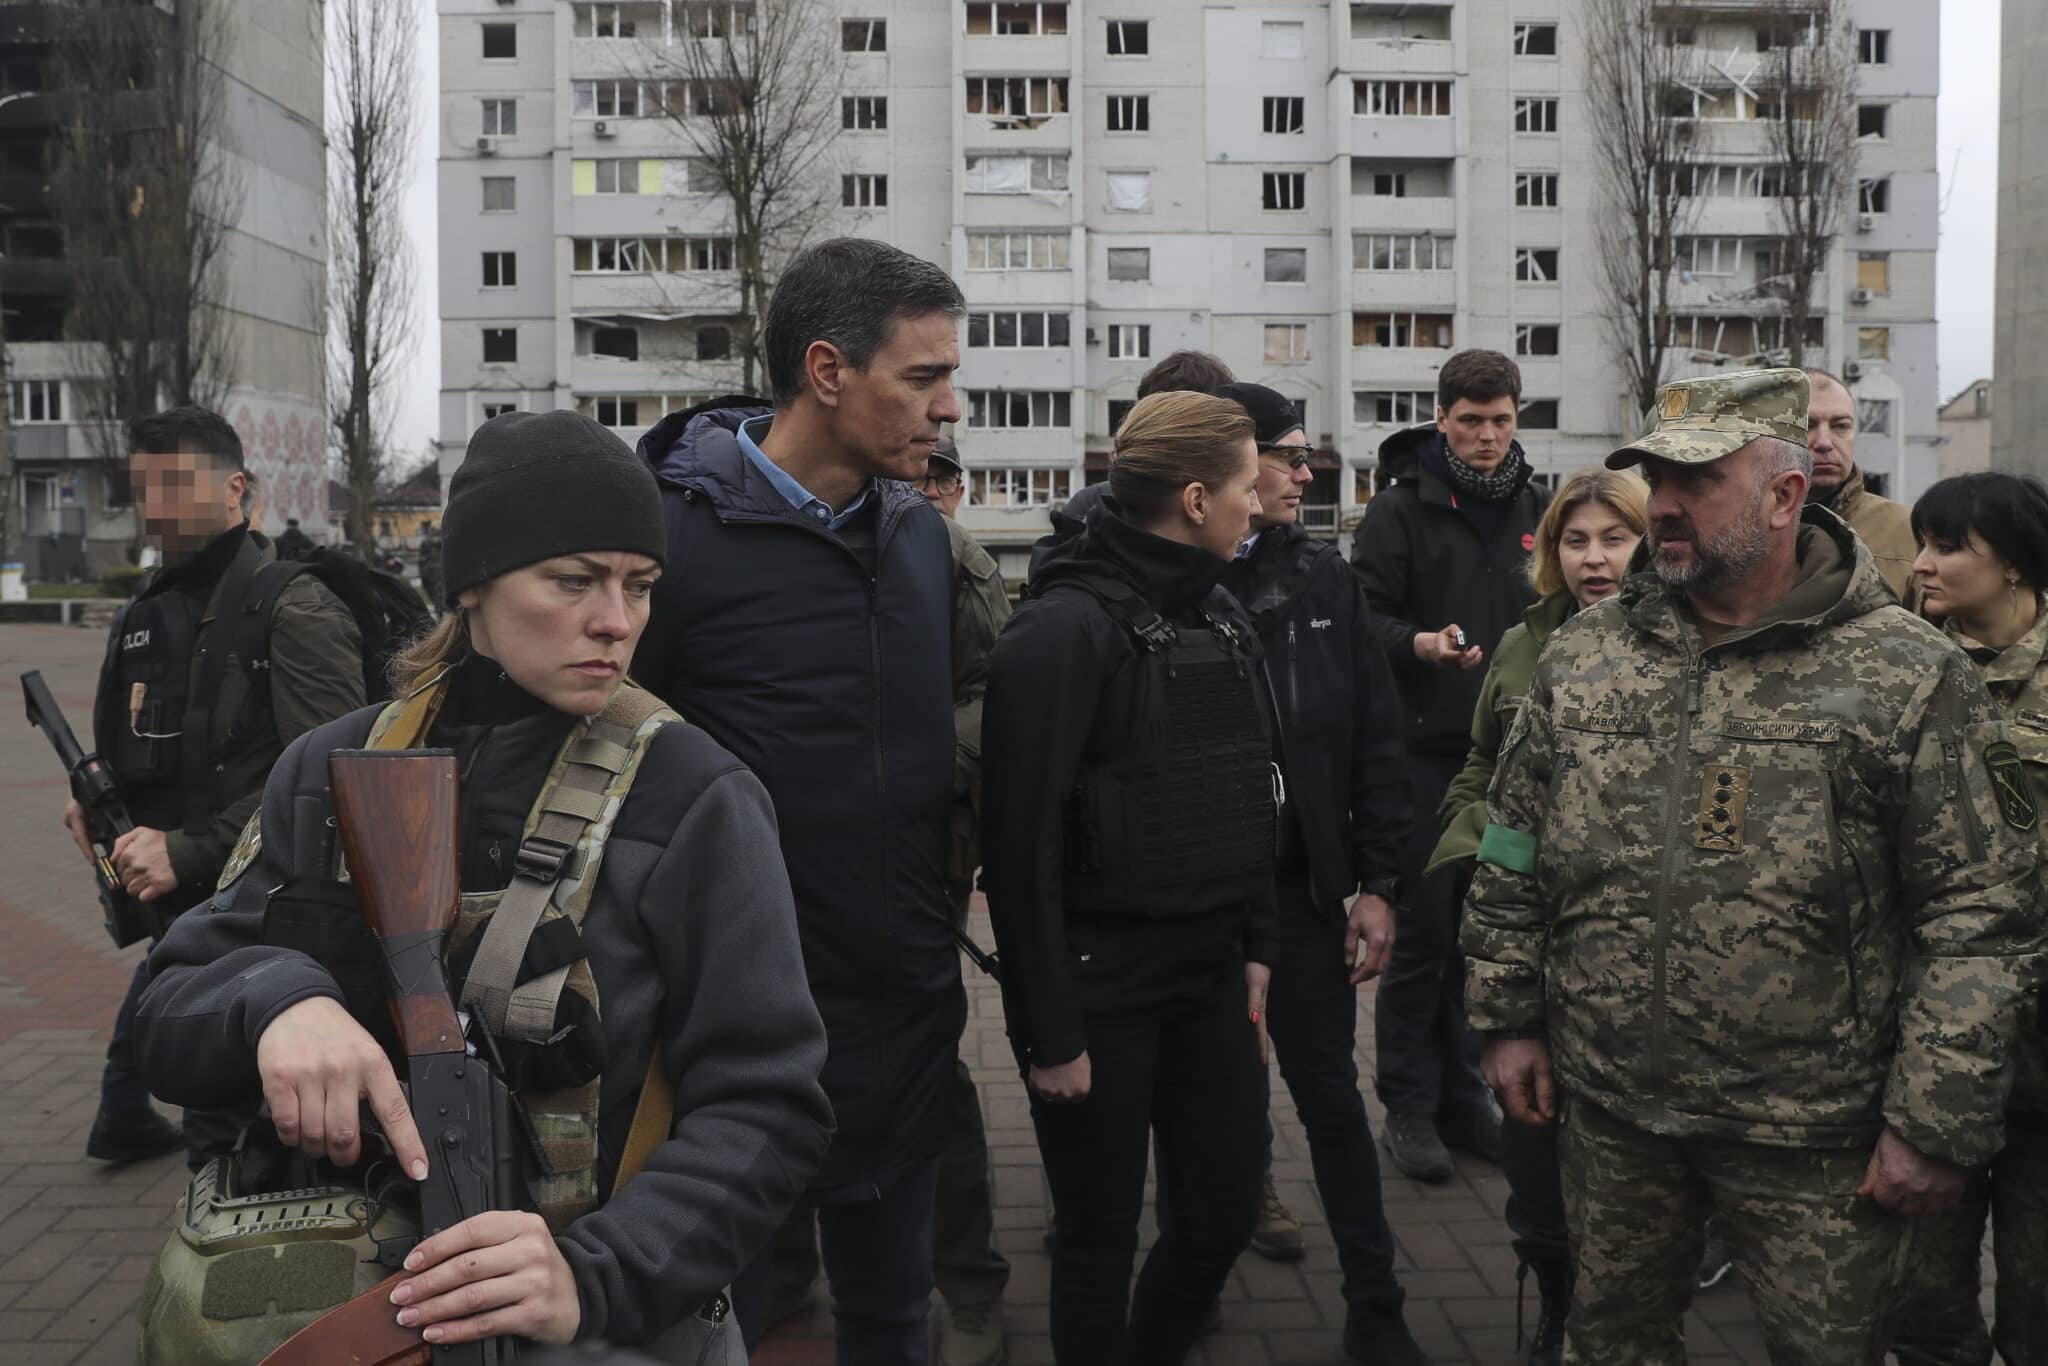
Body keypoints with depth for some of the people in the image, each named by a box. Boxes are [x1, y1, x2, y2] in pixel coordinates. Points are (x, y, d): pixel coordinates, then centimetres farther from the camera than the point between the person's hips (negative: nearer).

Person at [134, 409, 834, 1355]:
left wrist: (598, 1277, -30)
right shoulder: (334, 774, -3)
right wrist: (276, 997, -25)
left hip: (593, 1329, -3)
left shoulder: (691, 800, -14)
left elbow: (766, 1108, -15)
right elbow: (170, 1019, -3)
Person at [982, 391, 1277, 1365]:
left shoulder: (1221, 617, 8)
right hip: (1100, 989, -7)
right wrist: (1050, 1031, -16)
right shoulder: (1064, 627, -16)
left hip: (1212, 978, 7)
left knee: (1226, 1210, 15)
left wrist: (1254, 950, 11)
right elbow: (1020, 844, -18)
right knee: (1100, 1242, 7)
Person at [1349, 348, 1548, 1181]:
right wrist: (1419, 644, -27)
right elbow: (1363, 619, -8)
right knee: (1424, 932, 0)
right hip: (1426, 751, -4)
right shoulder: (1401, 511, -2)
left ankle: (1464, 1097, 23)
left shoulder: (1535, 511, 12)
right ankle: (1409, 1106, 13)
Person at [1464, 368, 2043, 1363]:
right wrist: (1510, 1018, 7)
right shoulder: (1581, 655, 3)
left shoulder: (1909, 676, -10)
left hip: (1812, 1137, -3)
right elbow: (1513, 852, 10)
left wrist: (1936, 1124, -12)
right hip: (1609, 1105, 4)